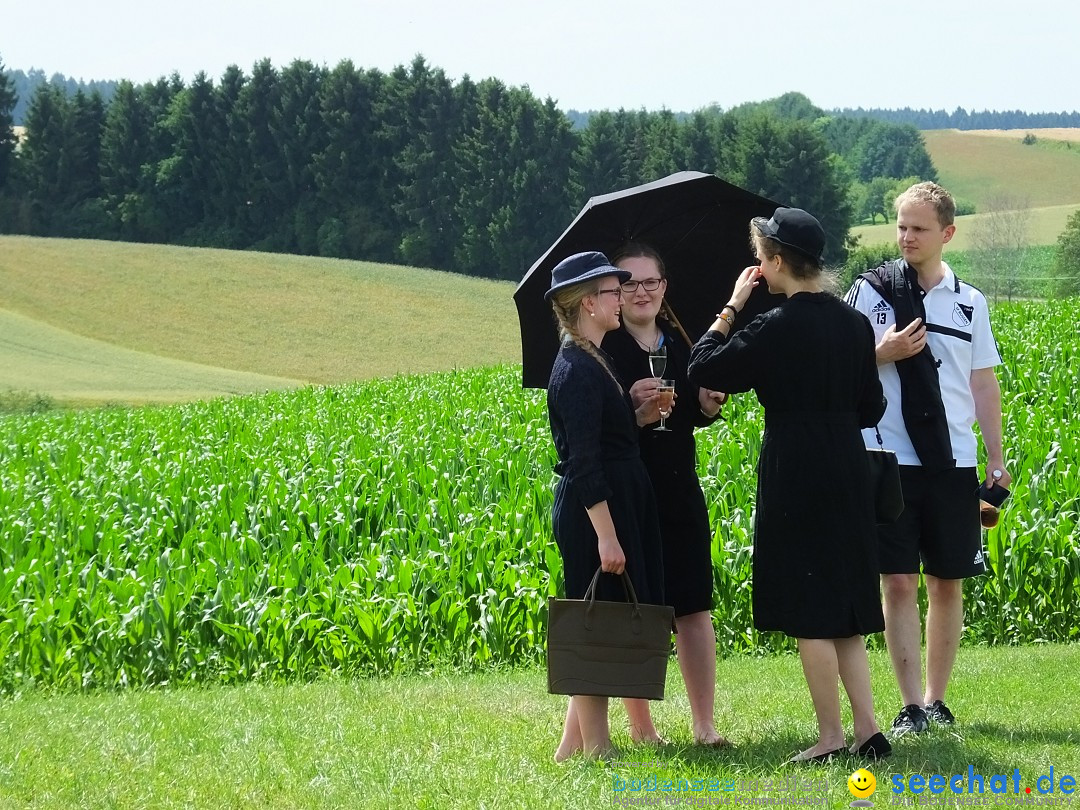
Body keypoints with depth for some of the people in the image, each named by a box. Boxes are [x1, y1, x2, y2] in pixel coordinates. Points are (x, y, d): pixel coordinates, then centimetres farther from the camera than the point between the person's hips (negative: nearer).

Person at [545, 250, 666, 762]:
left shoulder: (588, 362, 15)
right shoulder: (579, 370, -16)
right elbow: (583, 462, -20)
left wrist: (641, 416, 7)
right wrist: (607, 536, -22)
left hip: (613, 504, 10)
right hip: (594, 510, -10)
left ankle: (574, 743, 15)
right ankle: (593, 745, -1)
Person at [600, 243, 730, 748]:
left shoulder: (679, 344, 11)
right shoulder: (602, 350, -5)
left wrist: (708, 407, -3)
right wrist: (629, 402, -27)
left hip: (680, 492, 4)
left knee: (694, 606, 1)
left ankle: (705, 725, 3)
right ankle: (640, 726, 10)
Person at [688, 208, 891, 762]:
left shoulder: (775, 328, -15)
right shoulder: (854, 324, 5)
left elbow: (703, 369, -8)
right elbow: (872, 408, 10)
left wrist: (731, 307, 0)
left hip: (793, 474, -7)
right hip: (848, 473, 7)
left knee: (808, 613, 0)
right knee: (844, 612, 13)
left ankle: (831, 737, 3)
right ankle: (867, 729, 9)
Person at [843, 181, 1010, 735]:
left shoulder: (970, 303, 9)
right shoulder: (869, 291, 3)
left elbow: (983, 385, 13)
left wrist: (997, 460, 9)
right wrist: (883, 353, -13)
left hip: (953, 463, 2)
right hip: (890, 460, -2)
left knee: (947, 583, 6)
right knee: (898, 582, -5)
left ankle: (937, 700, 15)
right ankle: (911, 706, -3)